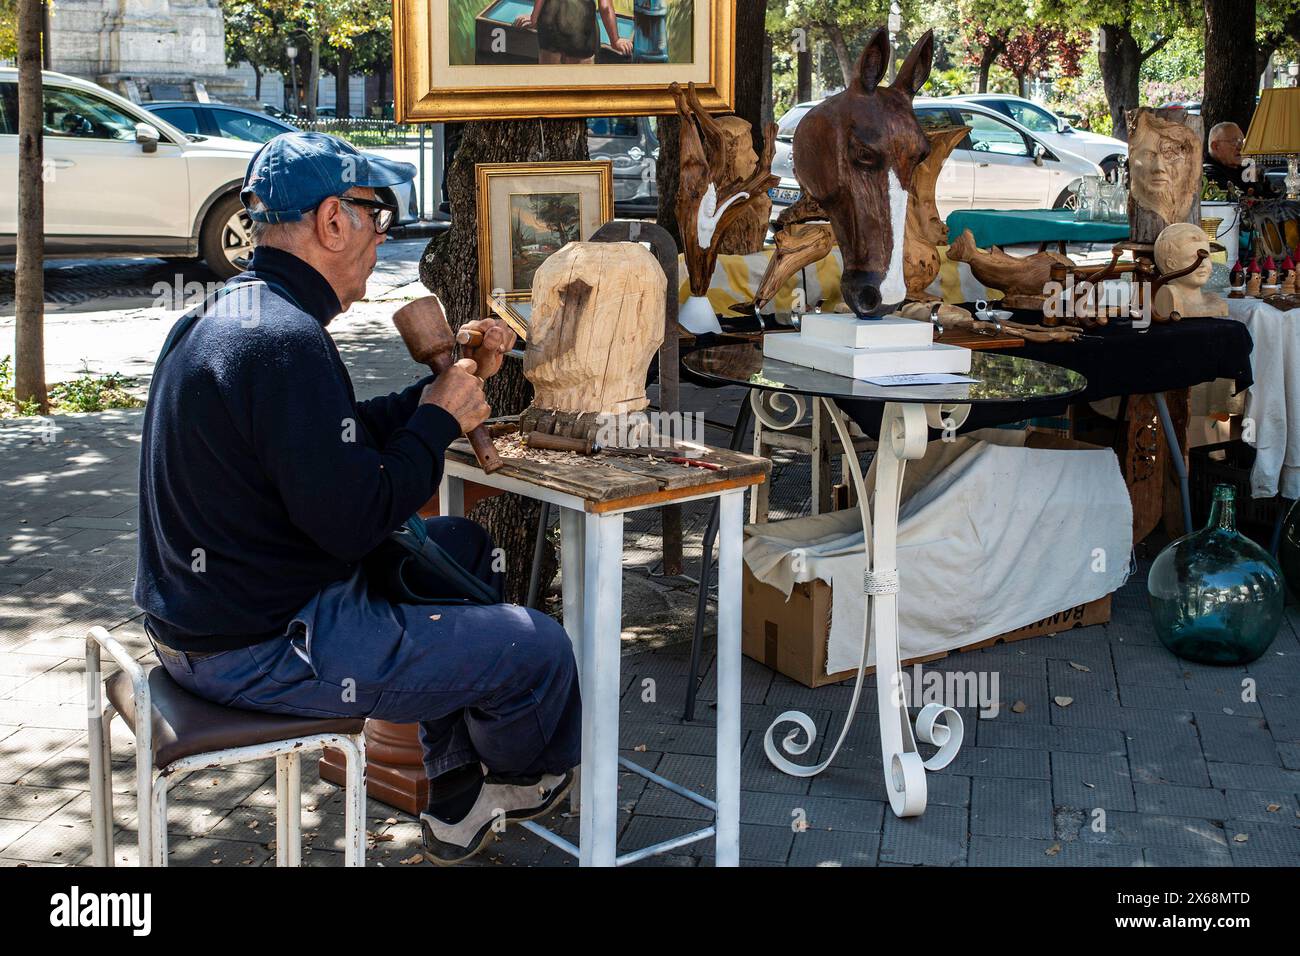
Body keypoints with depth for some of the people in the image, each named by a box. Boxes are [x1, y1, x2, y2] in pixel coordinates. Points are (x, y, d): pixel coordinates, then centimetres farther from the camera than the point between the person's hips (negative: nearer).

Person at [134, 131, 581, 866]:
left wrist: (457, 380, 9)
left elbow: (349, 441, 14)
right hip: (263, 651, -11)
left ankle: (459, 803, 30)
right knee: (541, 650, -5)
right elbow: (352, 517, -26)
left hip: (212, 607, 11)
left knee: (462, 546, 25)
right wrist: (441, 421, -11)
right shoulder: (284, 341, -25)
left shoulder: (229, 313, 9)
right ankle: (526, 777, 33)